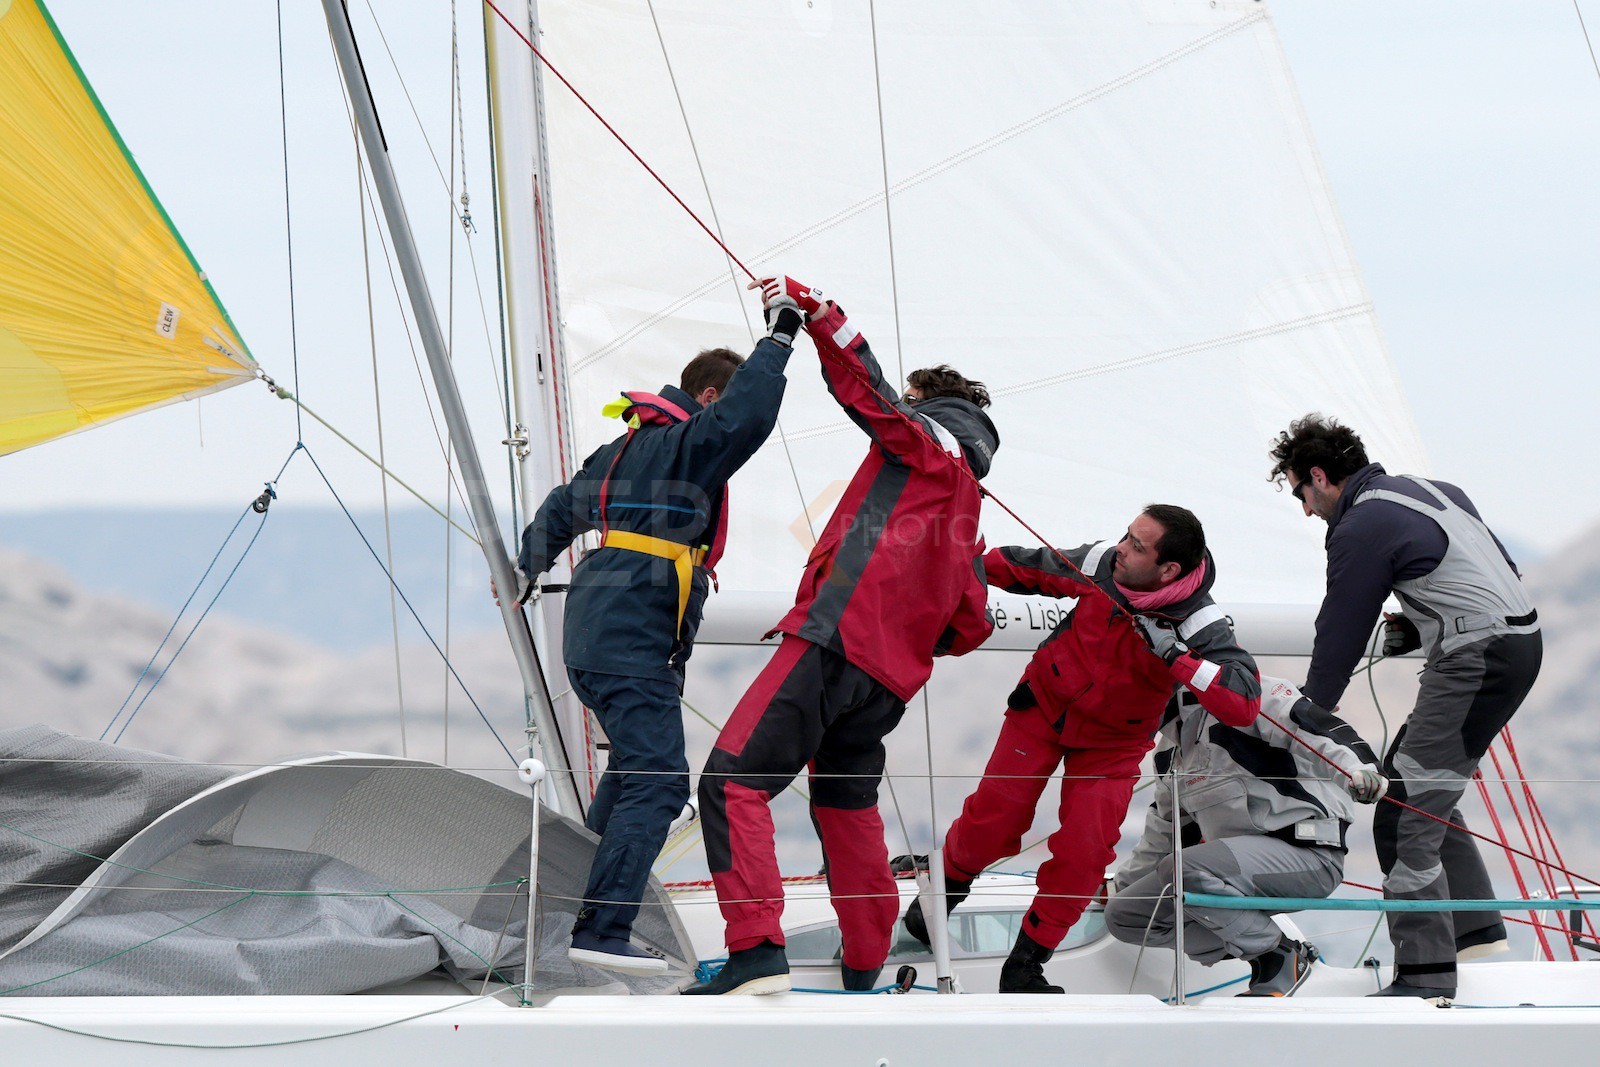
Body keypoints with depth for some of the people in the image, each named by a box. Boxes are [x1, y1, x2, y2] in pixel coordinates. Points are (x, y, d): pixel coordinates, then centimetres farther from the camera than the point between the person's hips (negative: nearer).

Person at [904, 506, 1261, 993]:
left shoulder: (1201, 625, -29)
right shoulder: (1100, 563, -21)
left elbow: (1244, 703, -41)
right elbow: (1033, 569, 0)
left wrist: (1175, 654, -47)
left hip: (1112, 741, -2)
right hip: (1047, 702, 2)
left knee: (1084, 850, -12)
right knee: (994, 819, -2)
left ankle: (1025, 966, 5)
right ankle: (947, 889, 30)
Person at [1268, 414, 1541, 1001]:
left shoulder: (1362, 527, -9)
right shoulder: (1433, 490, 18)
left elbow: (1340, 634, -5)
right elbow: (1502, 569, 21)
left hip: (1478, 658, -10)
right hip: (1521, 638, 10)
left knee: (1405, 817, -10)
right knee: (1416, 787, 21)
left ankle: (1425, 971, -14)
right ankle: (1475, 927, 23)